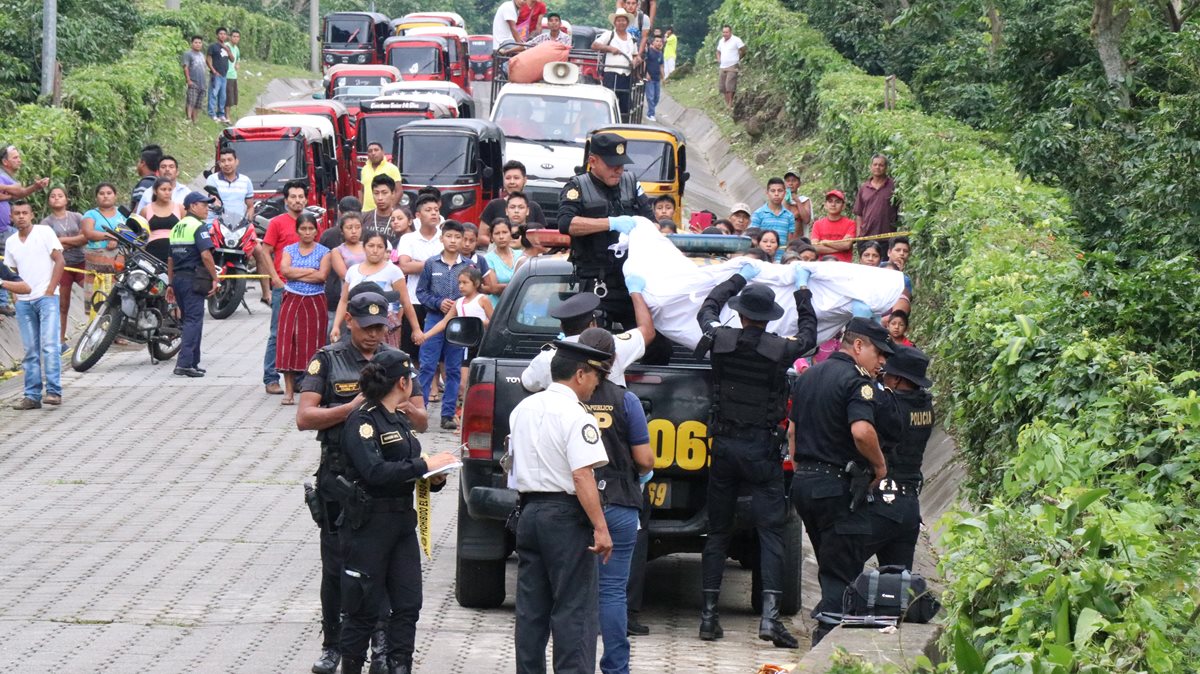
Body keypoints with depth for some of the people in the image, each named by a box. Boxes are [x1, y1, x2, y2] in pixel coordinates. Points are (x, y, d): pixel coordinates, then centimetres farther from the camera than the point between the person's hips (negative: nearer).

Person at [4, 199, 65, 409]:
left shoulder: (44, 232, -1)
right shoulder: (11, 242, 13)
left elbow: (59, 261, -4)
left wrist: (50, 290, -10)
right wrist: (16, 294, 4)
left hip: (46, 297, -5)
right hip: (23, 301, 5)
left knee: (49, 345, -12)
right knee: (30, 350, 5)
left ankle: (53, 390, -12)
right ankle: (32, 395, 6)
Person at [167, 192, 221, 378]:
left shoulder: (176, 228, 16)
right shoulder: (198, 227, -10)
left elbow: (170, 259, 19)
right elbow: (205, 255, -20)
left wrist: (171, 284, 23)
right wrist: (215, 279, -13)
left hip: (178, 279, 8)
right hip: (193, 279, -8)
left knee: (189, 320, 15)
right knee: (194, 321, -8)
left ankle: (193, 362, 18)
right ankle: (184, 363, -16)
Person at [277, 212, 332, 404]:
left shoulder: (323, 252, 3)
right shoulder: (289, 250, 9)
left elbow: (322, 276, -12)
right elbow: (284, 270, -9)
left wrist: (296, 274, -9)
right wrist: (310, 271, -10)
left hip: (315, 302, -2)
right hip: (291, 301, 2)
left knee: (312, 345, -2)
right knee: (288, 344, -2)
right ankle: (289, 391, 1)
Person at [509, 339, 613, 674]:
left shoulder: (523, 409, 11)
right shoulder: (575, 416, -14)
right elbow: (582, 475, -21)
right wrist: (600, 528, -21)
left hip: (529, 511, 8)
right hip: (566, 517, -8)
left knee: (531, 608, 11)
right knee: (575, 609, -6)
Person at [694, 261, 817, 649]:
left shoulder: (719, 340, -5)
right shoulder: (781, 350, -9)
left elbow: (707, 310, 19)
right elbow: (808, 334, 15)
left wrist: (739, 278, 31)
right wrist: (802, 290, 27)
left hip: (724, 445, 3)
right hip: (762, 449, -2)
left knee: (718, 531, 10)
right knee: (771, 531, -3)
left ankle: (709, 614, 9)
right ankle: (770, 614, -16)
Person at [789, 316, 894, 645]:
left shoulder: (809, 375, 16)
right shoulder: (855, 380, -13)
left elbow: (793, 429, 24)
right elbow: (861, 431, -29)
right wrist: (880, 465, -13)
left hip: (803, 482, 9)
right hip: (837, 486, -9)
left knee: (830, 568, 18)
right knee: (842, 576, -5)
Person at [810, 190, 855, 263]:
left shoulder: (850, 224, 6)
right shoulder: (817, 224, 12)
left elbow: (846, 245, -7)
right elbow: (814, 247, -1)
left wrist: (825, 242, 2)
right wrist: (839, 248, -5)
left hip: (844, 264, -1)